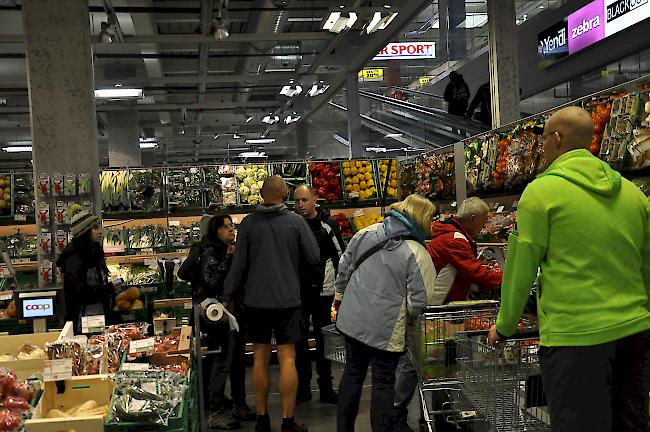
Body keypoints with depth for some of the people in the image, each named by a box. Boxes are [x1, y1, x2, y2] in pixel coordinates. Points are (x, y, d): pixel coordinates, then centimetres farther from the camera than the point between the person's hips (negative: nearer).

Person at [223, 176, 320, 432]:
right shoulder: (296, 221, -6)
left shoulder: (248, 223, -4)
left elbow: (239, 264, -2)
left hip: (256, 300, 1)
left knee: (260, 358, 9)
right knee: (287, 358, 2)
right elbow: (314, 258, -3)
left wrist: (228, 296, 8)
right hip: (288, 298, -1)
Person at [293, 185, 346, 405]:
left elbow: (341, 255, 1)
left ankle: (326, 387, 15)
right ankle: (302, 388, 15)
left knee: (323, 337, 7)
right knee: (299, 338, 6)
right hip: (297, 289, 2)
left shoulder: (327, 224, -3)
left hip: (322, 289, -2)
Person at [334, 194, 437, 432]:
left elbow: (344, 267, 8)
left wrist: (340, 294, 24)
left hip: (353, 319, 5)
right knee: (383, 382, 8)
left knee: (353, 372, 19)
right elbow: (419, 302, -17)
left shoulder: (366, 234, -3)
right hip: (387, 329, -5)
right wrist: (412, 317, 6)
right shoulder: (417, 254, -17)